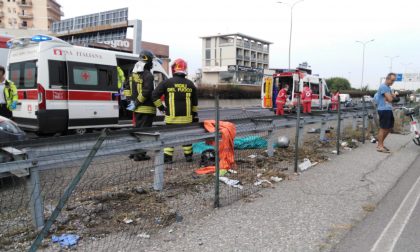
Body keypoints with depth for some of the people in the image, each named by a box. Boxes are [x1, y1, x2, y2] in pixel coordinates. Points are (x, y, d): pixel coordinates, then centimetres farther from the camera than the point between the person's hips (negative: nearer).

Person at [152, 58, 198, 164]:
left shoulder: (167, 82, -4)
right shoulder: (190, 84, 6)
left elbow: (155, 95, -5)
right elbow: (195, 102, 12)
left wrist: (161, 107, 6)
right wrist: (195, 115, 19)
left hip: (172, 117, -2)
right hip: (186, 117, 3)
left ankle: (167, 157, 8)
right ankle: (188, 156, 22)